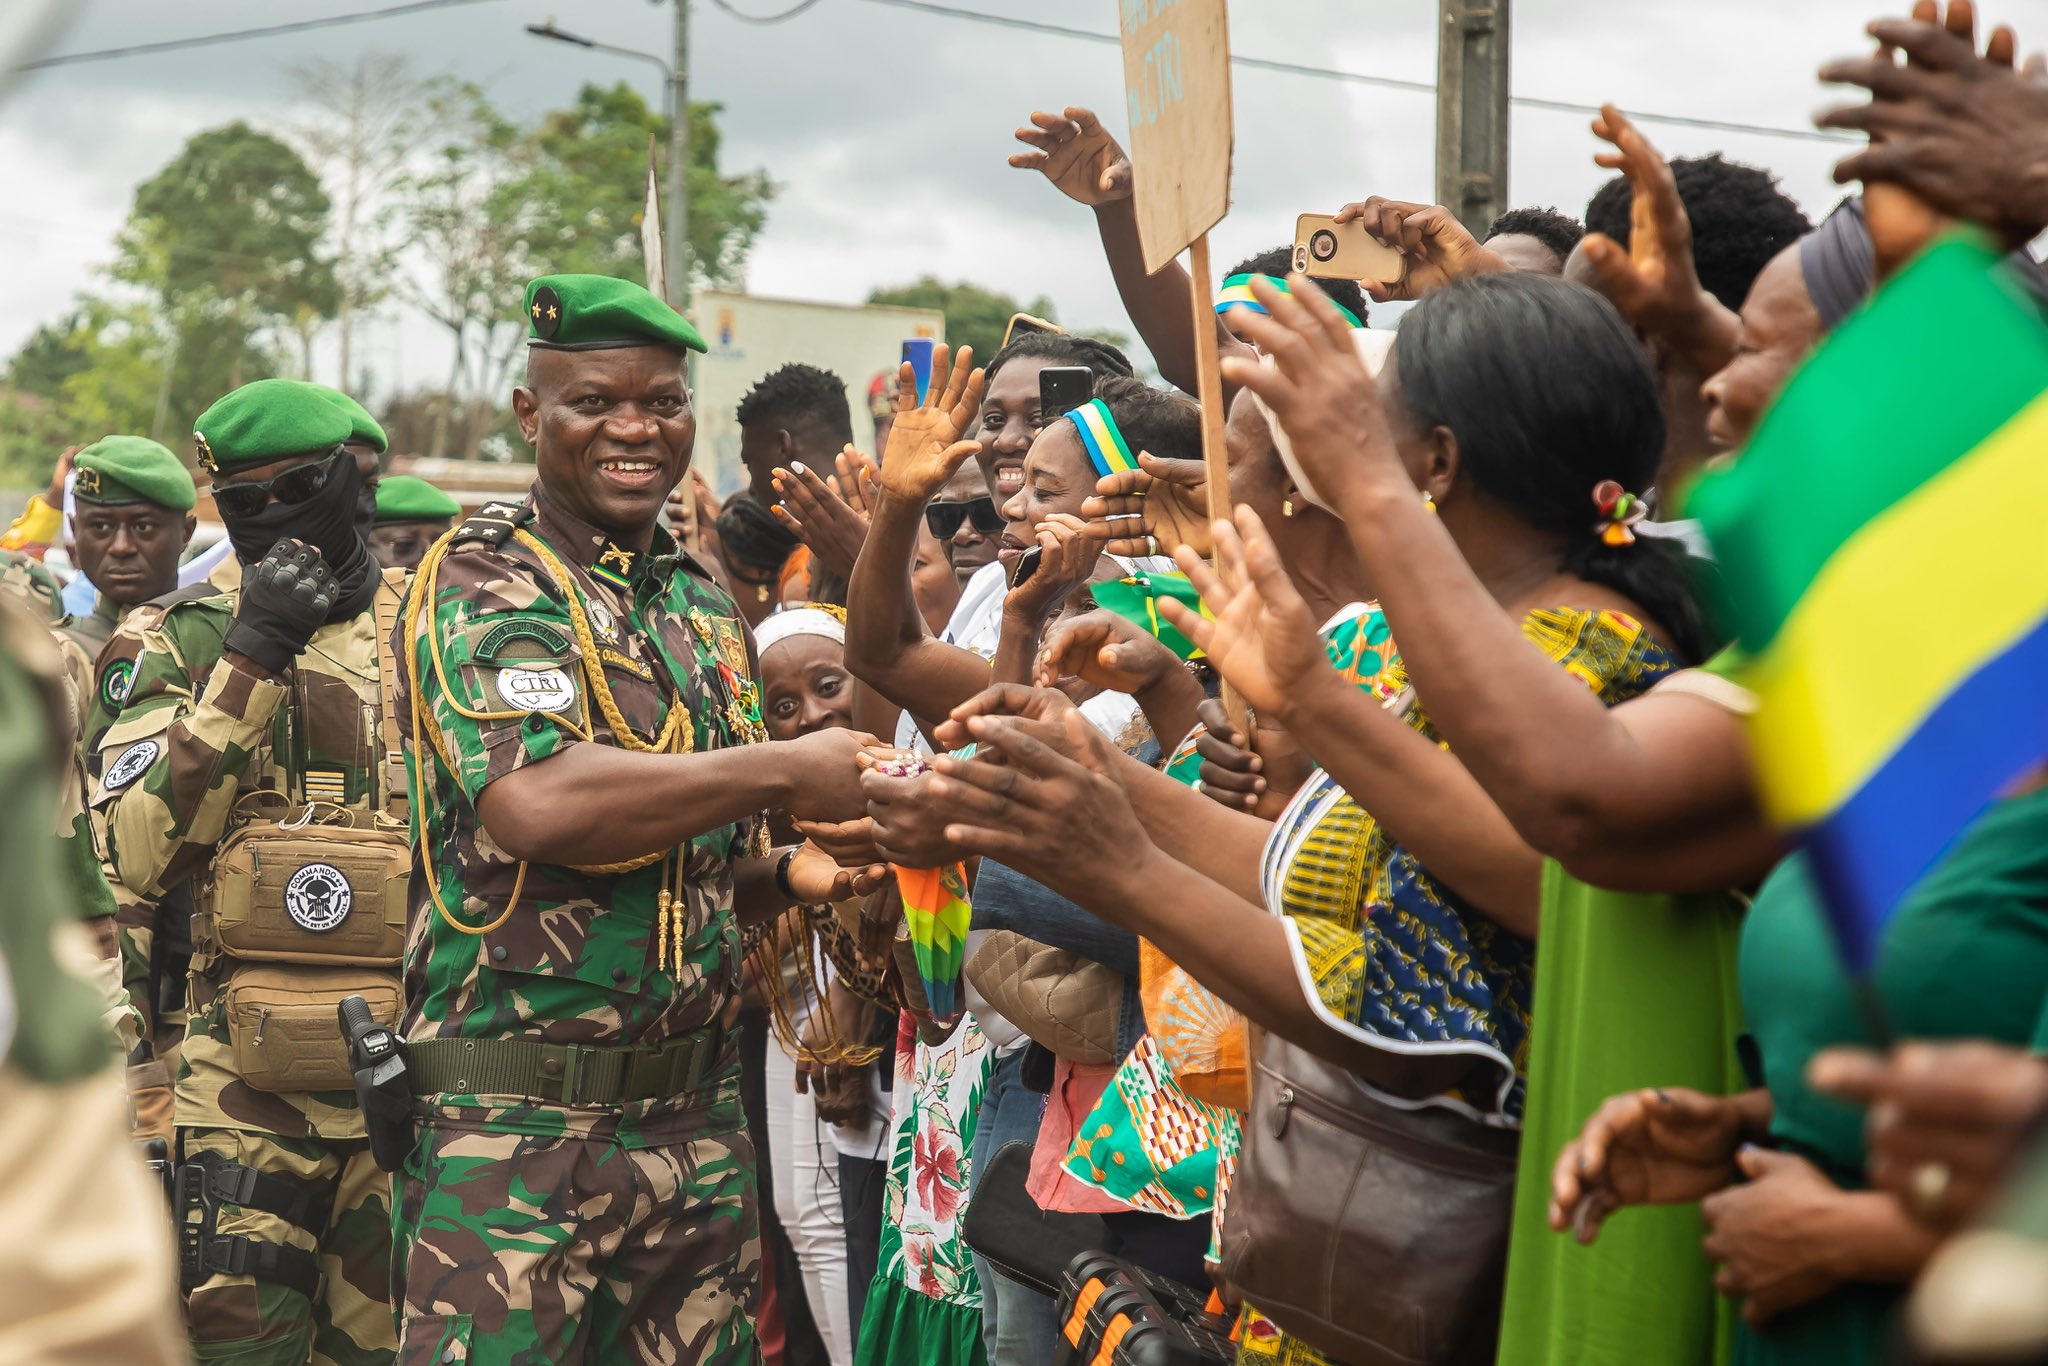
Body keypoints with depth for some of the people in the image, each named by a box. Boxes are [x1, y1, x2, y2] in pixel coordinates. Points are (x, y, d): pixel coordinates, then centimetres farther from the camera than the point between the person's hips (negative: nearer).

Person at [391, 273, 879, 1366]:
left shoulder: (704, 605, 15)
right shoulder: (481, 579, -7)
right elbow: (536, 806, -26)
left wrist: (795, 874, 2)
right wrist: (785, 769, -20)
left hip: (697, 1113, 7)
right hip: (517, 1122, -6)